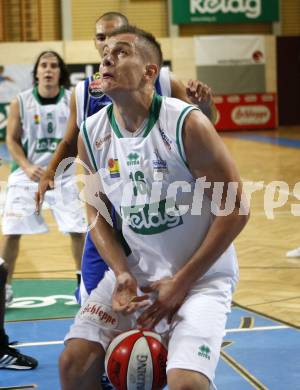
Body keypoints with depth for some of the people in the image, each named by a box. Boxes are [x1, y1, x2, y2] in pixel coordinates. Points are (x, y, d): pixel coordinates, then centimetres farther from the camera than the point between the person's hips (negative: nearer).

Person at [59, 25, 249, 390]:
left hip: (201, 274, -5)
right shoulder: (91, 135, -4)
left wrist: (181, 283, -15)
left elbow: (234, 209, -16)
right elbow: (98, 212, 8)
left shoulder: (187, 123, -19)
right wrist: (122, 275, -9)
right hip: (133, 273, 5)